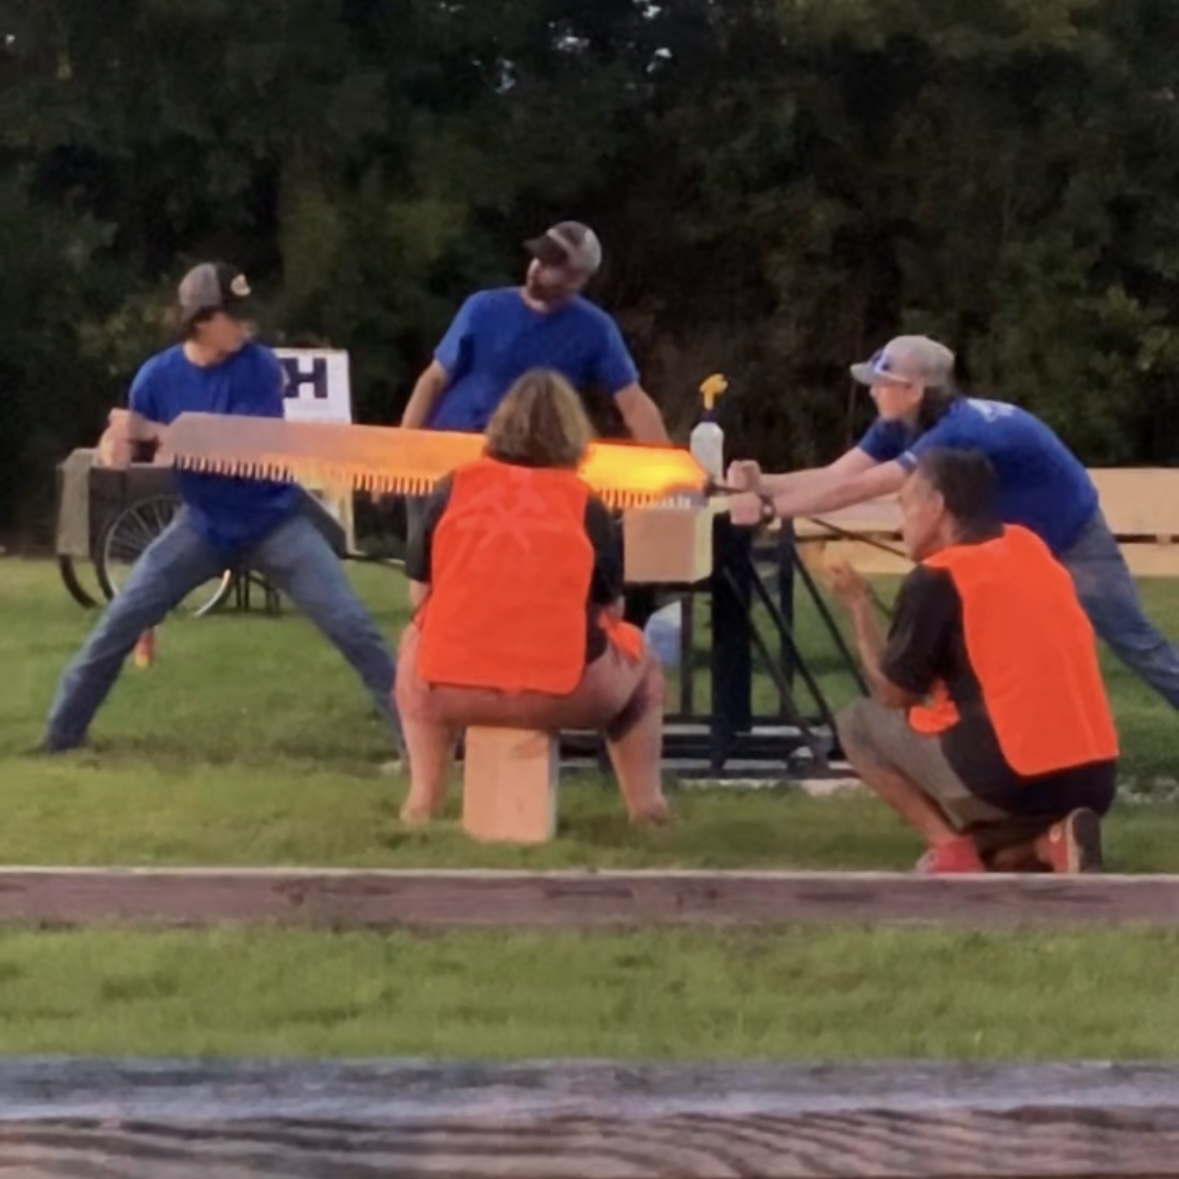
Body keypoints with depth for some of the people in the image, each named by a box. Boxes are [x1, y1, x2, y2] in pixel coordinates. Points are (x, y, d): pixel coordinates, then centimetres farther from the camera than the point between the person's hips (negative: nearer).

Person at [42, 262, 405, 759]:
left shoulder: (259, 366, -16)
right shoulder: (158, 375, -8)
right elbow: (124, 446, 0)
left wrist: (155, 433, -31)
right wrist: (115, 444, -26)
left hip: (275, 522, -2)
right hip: (203, 525, 2)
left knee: (351, 625, -10)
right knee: (119, 623, -2)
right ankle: (62, 734, 11)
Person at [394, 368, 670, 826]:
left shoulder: (453, 488, 5)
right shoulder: (585, 504, 2)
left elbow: (420, 597, 12)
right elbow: (609, 612, 8)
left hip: (450, 686, 1)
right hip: (565, 692, -1)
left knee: (415, 642, 37)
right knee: (640, 658, 31)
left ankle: (423, 799, 30)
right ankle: (646, 805, 28)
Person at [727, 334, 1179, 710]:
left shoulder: (959, 433, -38)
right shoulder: (899, 429, -11)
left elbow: (860, 488, -42)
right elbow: (835, 475, -18)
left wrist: (769, 509, -43)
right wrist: (763, 484, -35)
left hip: (1072, 542, -8)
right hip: (1013, 543, 8)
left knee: (1137, 643, -2)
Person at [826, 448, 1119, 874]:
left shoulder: (936, 578, -5)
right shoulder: (1030, 549, 15)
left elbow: (892, 693, 5)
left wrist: (859, 606, 14)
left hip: (1010, 776, -7)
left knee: (858, 723, 14)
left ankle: (953, 854, -3)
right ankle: (1052, 843, 3)